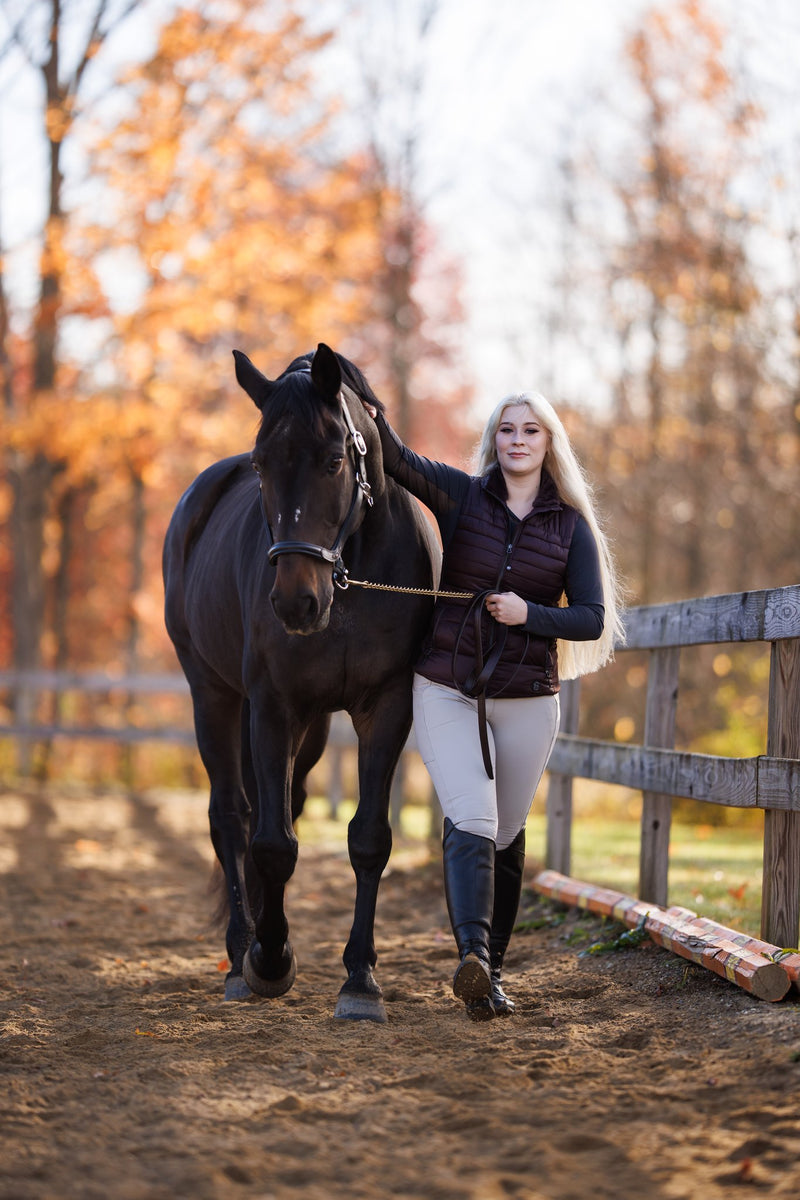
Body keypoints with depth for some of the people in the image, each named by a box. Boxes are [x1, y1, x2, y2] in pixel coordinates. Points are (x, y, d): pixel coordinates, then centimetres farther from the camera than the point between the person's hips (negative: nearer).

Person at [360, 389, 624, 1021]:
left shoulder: (573, 527, 3)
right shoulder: (461, 495, 1)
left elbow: (594, 619, -1)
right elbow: (401, 463, -16)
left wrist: (530, 614, -17)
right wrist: (374, 421, -36)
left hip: (527, 698, 2)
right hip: (447, 690, -2)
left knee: (506, 834, 10)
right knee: (470, 820, -18)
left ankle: (492, 970, 22)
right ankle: (472, 954, -33)